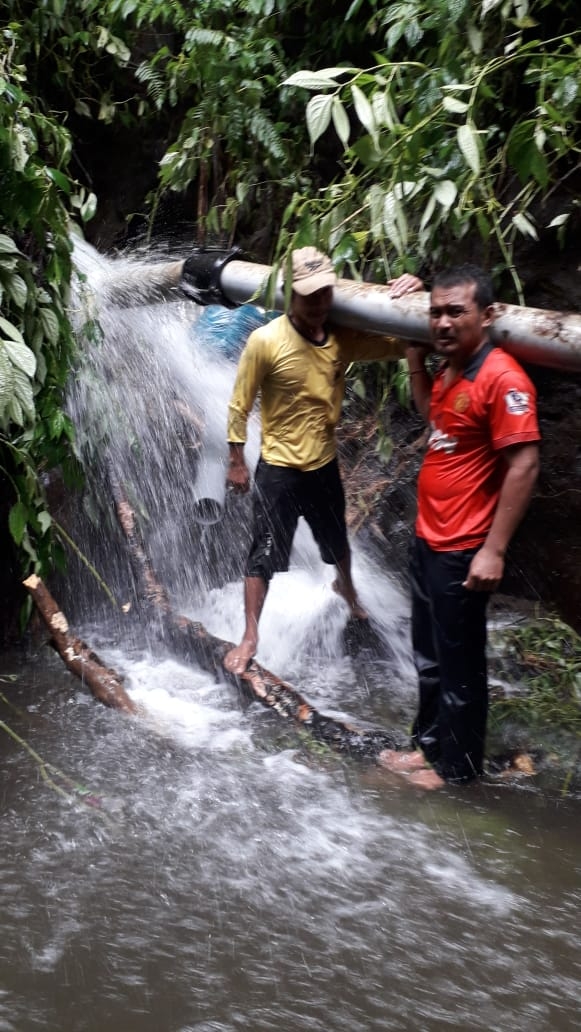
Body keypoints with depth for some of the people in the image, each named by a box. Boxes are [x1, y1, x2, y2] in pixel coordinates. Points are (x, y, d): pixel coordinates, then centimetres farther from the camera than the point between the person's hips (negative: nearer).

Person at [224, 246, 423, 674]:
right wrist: (236, 462, -7)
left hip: (325, 465, 5)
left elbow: (403, 345, 0)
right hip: (278, 470, -5)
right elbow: (240, 405, -11)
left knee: (337, 542, 26)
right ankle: (250, 636, 14)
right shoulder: (265, 341, -20)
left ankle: (347, 589, 56)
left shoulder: (343, 338, -8)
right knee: (264, 556, 1)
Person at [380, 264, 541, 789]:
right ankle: (430, 744, 36)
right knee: (429, 657, 21)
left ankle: (458, 766, 22)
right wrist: (416, 361, 13)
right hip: (428, 541, 9)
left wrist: (494, 550, -23)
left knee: (459, 665, 6)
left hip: (462, 552, -9)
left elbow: (523, 466, -22)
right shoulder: (449, 370, 7)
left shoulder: (502, 378, -20)